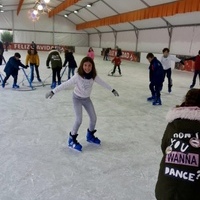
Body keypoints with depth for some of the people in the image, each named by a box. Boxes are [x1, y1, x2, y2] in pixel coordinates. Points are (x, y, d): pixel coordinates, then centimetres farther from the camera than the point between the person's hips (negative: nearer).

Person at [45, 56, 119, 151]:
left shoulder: (94, 76, -16)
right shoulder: (78, 76, -29)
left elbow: (103, 83, 0)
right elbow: (65, 84, -28)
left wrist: (112, 90, 10)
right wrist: (53, 91, -31)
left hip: (87, 98, 5)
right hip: (77, 98, -5)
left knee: (93, 118, 8)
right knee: (79, 120, -14)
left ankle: (90, 135, 34)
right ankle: (72, 140, 7)